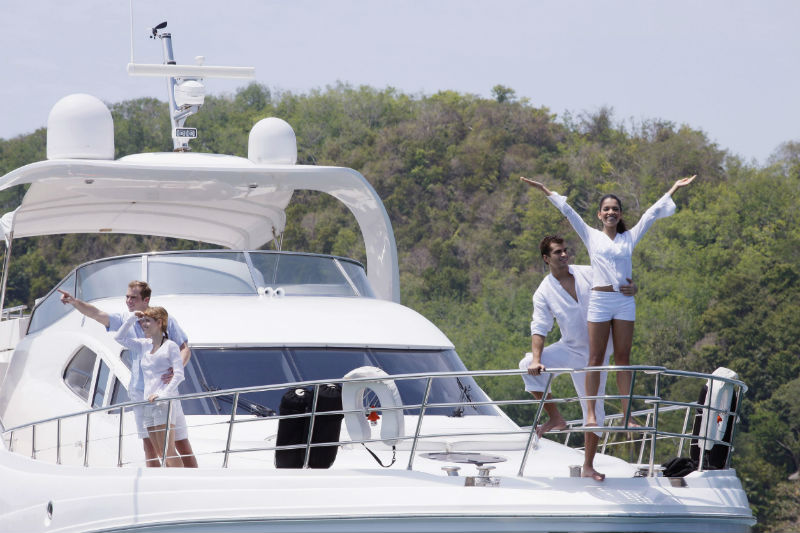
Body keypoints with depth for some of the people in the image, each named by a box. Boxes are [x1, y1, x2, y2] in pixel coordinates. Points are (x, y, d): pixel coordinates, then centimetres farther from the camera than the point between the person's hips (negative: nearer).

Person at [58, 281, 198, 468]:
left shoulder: (165, 320, -1)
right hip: (139, 391, 3)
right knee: (149, 444, 3)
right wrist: (74, 302, -22)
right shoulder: (125, 320, 7)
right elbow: (97, 314, -4)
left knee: (181, 442, 1)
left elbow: (185, 349, -2)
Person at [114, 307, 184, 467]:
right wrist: (132, 318, 12)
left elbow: (179, 374, -10)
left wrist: (164, 394, -21)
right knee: (160, 453, 5)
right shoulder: (144, 345, 16)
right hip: (148, 403, 7)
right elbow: (119, 337, 23)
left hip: (164, 403, -7)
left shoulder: (170, 346, -3)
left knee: (168, 451, -13)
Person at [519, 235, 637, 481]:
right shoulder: (544, 292, -6)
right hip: (570, 349, 0)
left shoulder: (589, 273, -3)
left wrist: (632, 289, -23)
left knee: (595, 409, 0)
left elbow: (621, 285, 3)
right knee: (527, 365, -24)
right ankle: (555, 418, -9)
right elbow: (539, 328, -13)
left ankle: (588, 466, 11)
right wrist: (537, 359, -28)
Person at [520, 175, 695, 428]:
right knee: (596, 358, -3)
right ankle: (591, 414, -5)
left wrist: (674, 189, 21)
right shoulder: (592, 236, 9)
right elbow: (567, 211, 9)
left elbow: (653, 213, 17)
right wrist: (545, 191, 8)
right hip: (600, 300, -2)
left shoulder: (630, 237, 13)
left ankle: (627, 415, 0)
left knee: (623, 359, 2)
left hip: (625, 301, 2)